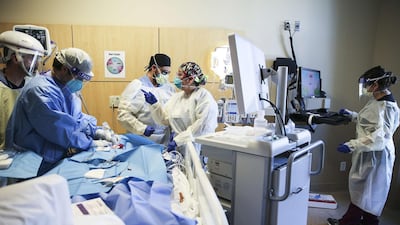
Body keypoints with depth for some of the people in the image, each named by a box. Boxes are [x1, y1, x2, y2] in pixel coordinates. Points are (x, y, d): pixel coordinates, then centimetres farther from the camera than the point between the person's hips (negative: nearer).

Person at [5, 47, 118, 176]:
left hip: (56, 155, 9)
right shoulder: (42, 91, -22)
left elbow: (77, 118, 12)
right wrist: (91, 143, -16)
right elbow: (60, 131, -24)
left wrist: (96, 131, -4)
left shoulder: (64, 88, 9)